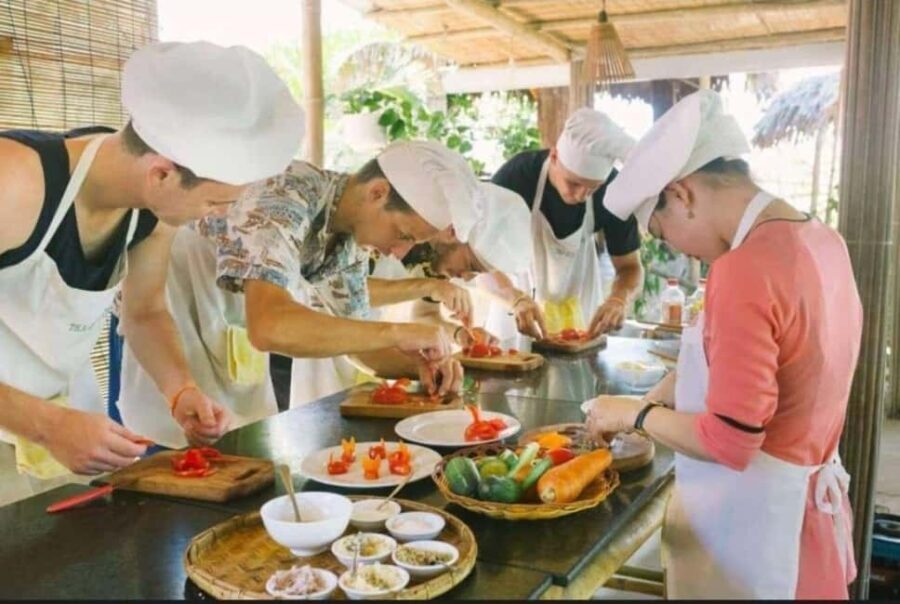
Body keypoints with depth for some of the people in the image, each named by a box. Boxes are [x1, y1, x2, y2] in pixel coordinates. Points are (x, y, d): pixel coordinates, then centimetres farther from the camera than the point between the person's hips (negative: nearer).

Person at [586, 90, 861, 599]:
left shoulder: (743, 271, -26)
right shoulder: (821, 239, 1)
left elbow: (728, 442, -25)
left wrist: (636, 415, -10)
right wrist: (654, 402, 7)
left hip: (751, 513, -8)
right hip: (804, 495, 8)